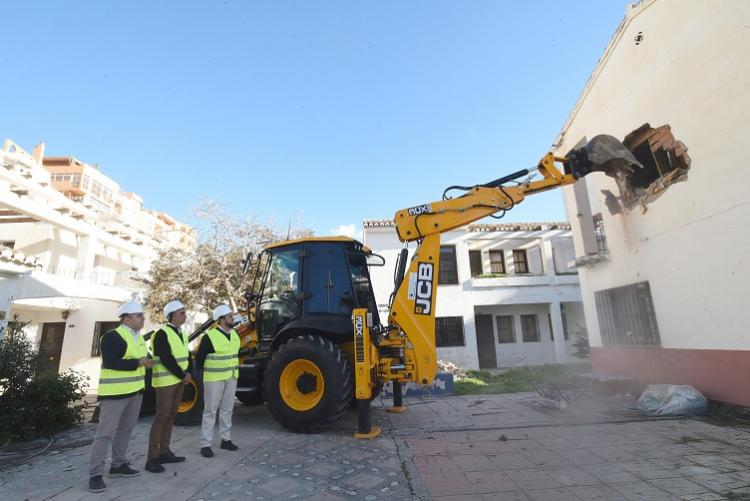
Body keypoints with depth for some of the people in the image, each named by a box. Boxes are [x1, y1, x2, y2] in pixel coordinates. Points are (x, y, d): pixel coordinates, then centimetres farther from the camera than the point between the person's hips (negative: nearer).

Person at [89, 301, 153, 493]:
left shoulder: (139, 337, 12)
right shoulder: (113, 336, -16)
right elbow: (109, 362, -25)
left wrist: (147, 360, 4)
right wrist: (138, 363, -21)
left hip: (135, 391, 9)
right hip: (115, 392, -9)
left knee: (125, 430, 18)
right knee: (106, 433, -1)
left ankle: (118, 465, 30)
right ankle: (95, 474, 10)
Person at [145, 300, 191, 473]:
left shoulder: (181, 333, 11)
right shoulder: (162, 334, -15)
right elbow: (167, 359, -21)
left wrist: (187, 373, -3)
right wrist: (183, 375, -15)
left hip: (179, 380, 8)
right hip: (166, 380, -8)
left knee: (171, 416, 13)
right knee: (162, 416, -5)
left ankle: (164, 452, 23)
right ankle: (152, 458, 5)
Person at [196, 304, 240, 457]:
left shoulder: (234, 334, 5)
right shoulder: (209, 337, -18)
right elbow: (199, 358, -9)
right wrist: (204, 373, 1)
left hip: (231, 378, 7)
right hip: (214, 379, -6)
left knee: (227, 410, 15)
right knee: (210, 412, 3)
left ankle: (226, 440, 27)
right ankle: (205, 445, 14)